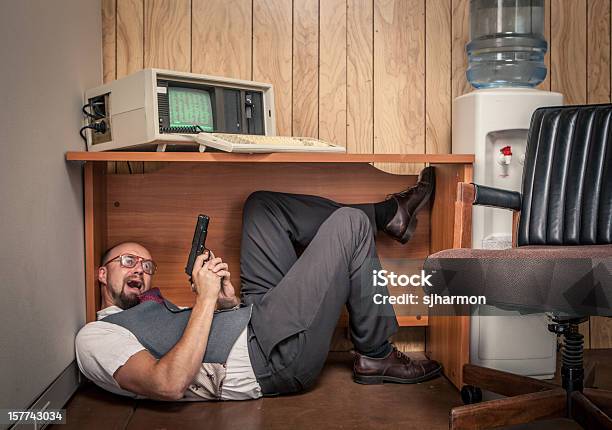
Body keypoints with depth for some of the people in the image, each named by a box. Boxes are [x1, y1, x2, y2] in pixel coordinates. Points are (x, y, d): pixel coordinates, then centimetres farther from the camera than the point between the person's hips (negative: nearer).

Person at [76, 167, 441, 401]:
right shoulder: (95, 336, -4)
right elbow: (169, 385, -23)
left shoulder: (156, 310, 25)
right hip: (269, 356, -10)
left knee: (263, 203, 13)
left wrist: (226, 300, -3)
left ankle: (391, 214, 19)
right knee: (349, 224, -8)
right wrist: (206, 300, -20)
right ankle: (376, 357, 2)